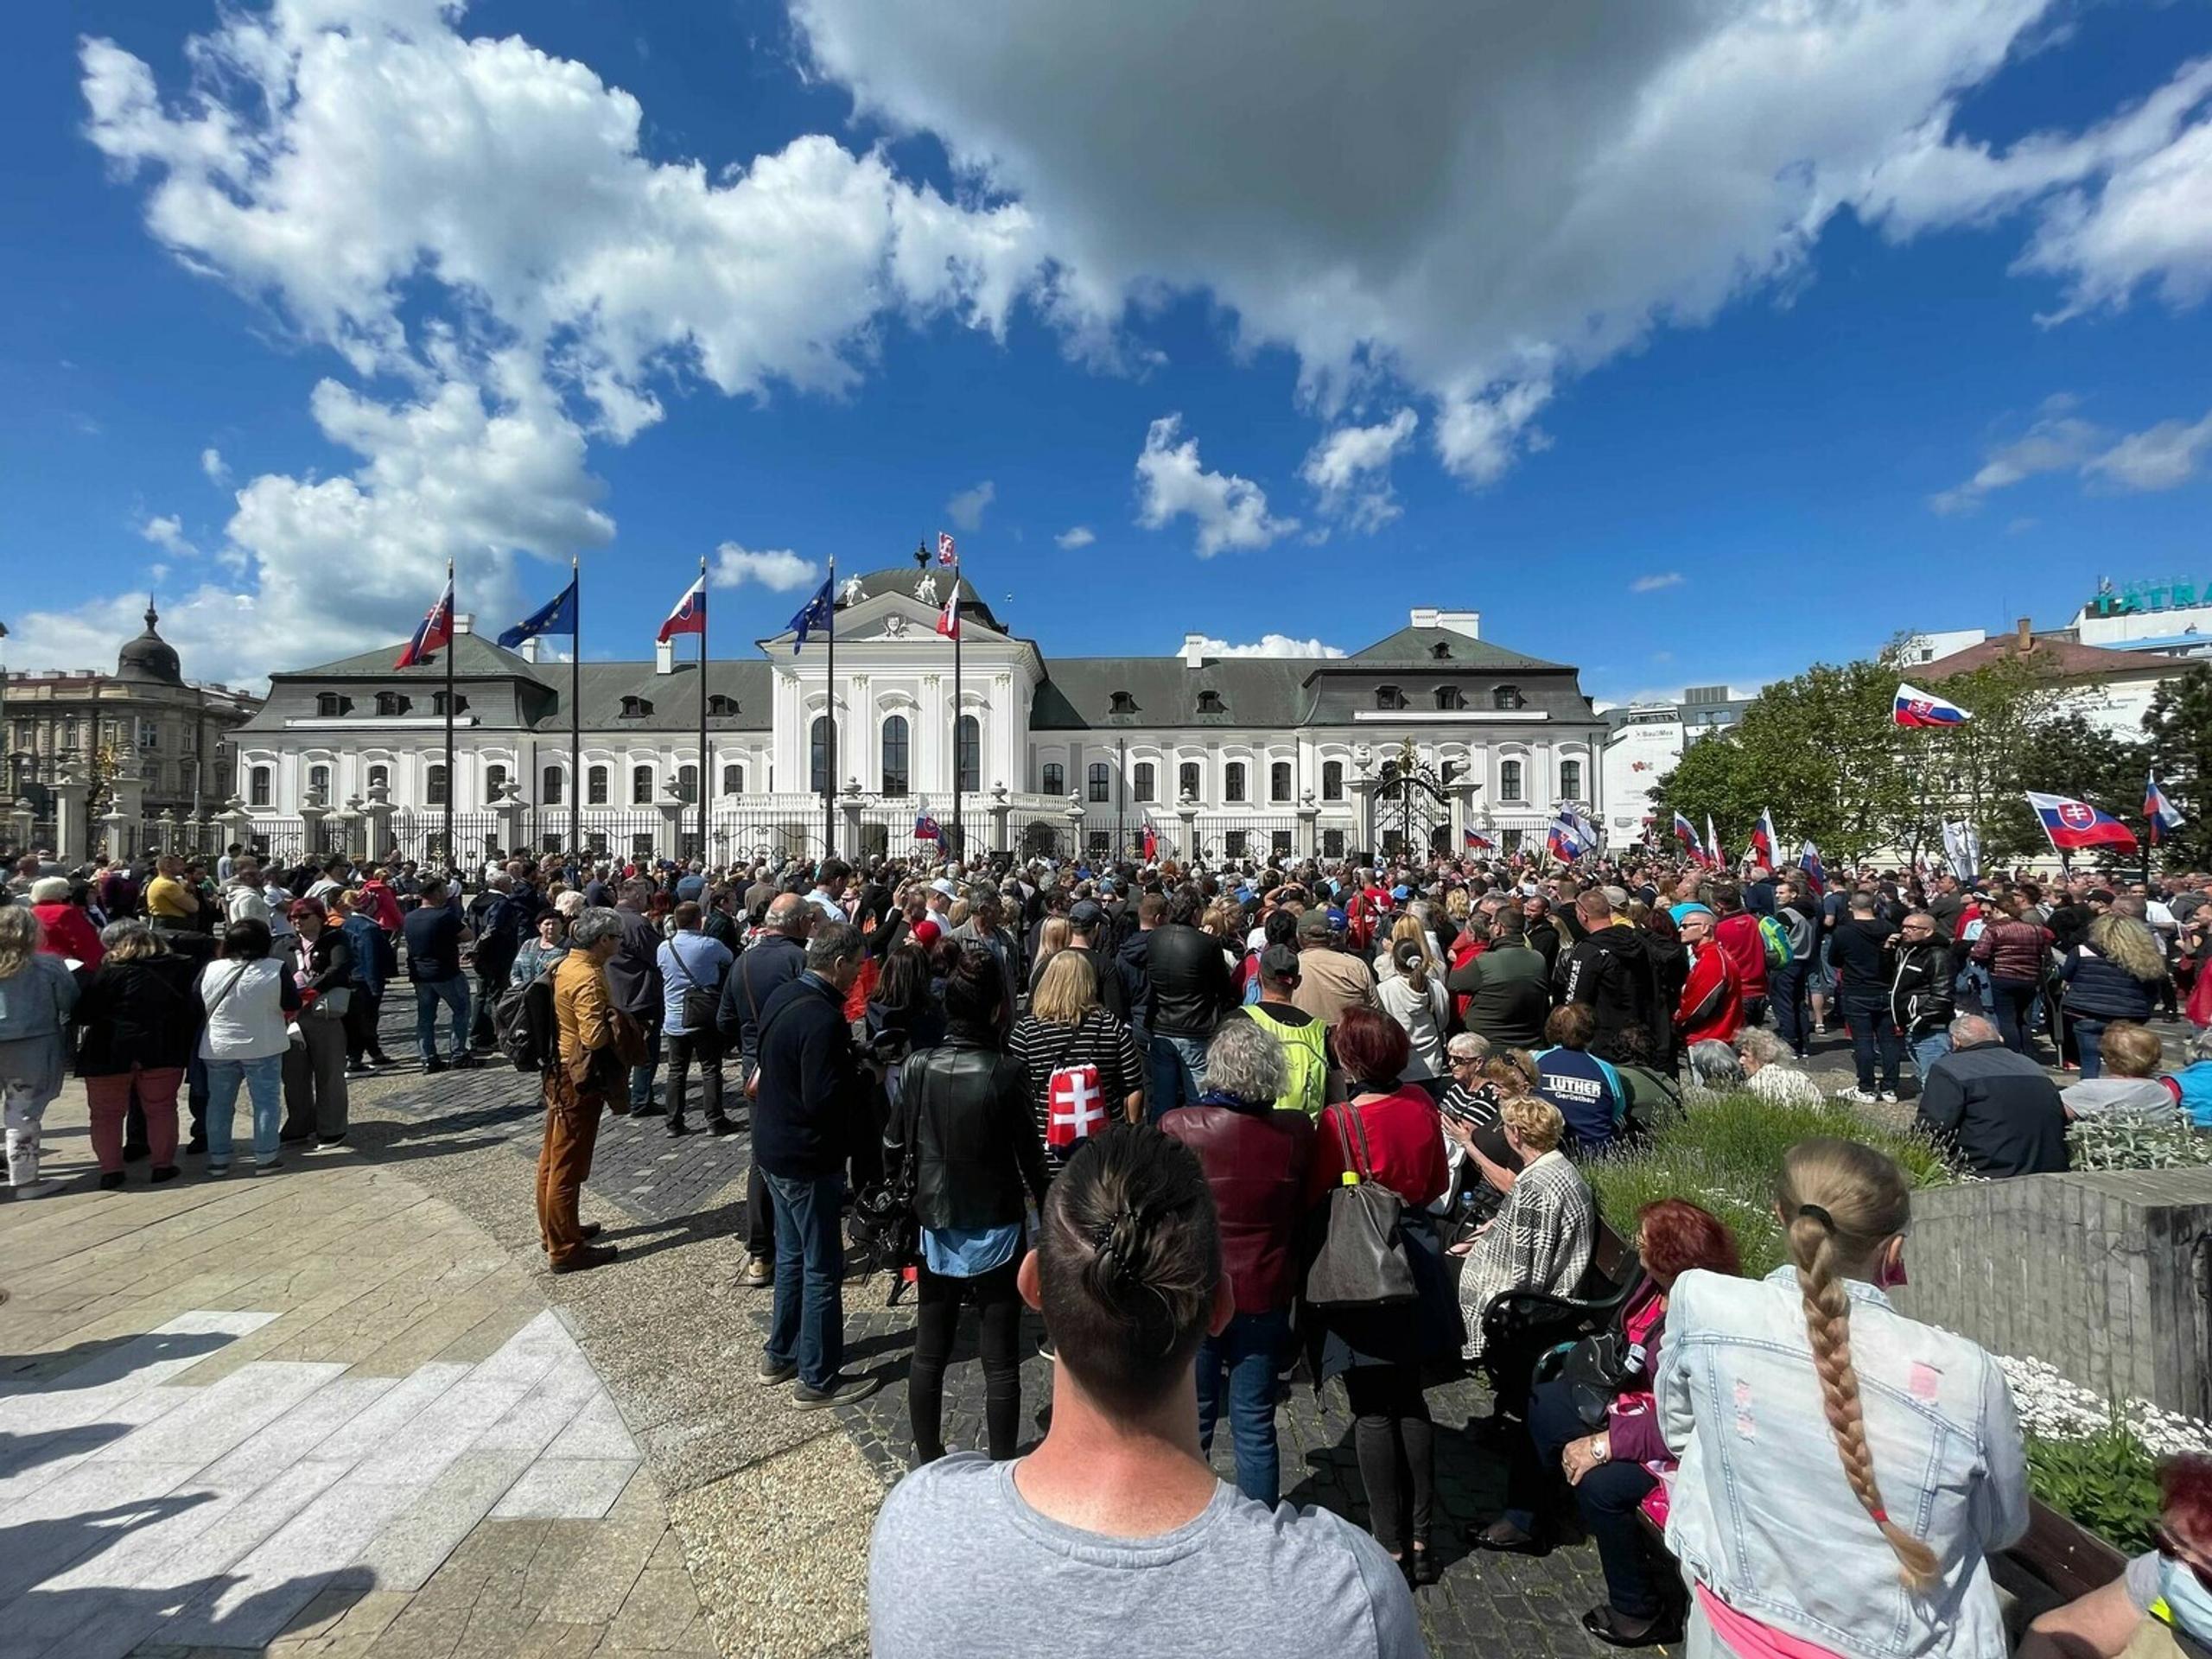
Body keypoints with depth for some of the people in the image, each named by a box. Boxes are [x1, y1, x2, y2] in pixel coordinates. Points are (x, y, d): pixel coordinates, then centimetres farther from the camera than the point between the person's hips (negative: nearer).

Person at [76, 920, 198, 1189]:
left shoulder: (111, 972, -10)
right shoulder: (179, 969, 0)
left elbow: (84, 1014, -11)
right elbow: (193, 1010, 1)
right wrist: (183, 1045, 11)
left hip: (110, 1053, -2)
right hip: (162, 1052, 3)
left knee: (106, 1113, 12)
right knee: (161, 1109, 12)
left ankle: (110, 1170, 11)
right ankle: (163, 1166, 13)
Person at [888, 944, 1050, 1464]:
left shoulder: (916, 1067, -9)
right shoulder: (1006, 1073, -19)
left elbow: (894, 1149, -1)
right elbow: (1030, 1157, -12)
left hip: (936, 1231, 4)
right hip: (996, 1233, -3)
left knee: (928, 1356, 20)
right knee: (1000, 1363, 10)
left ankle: (928, 1462, 35)